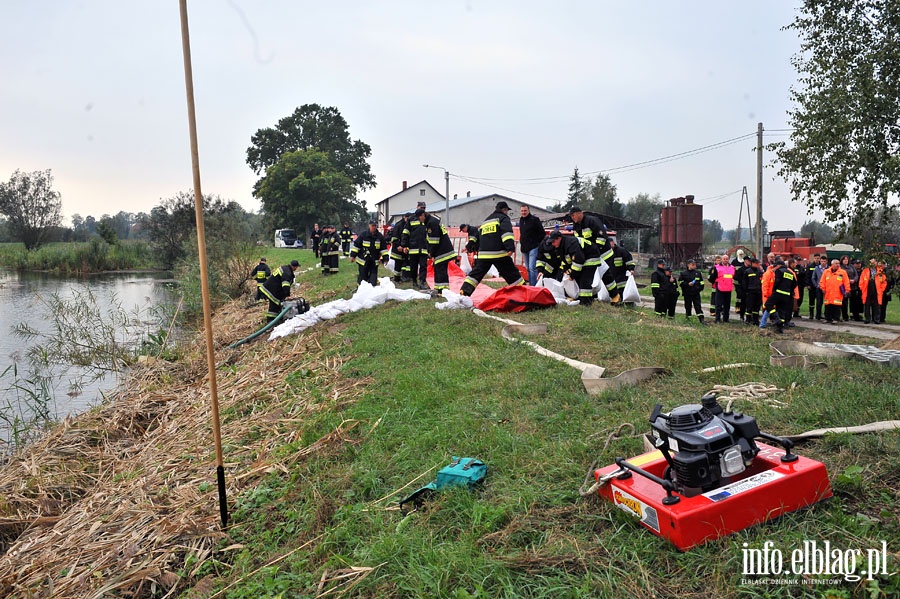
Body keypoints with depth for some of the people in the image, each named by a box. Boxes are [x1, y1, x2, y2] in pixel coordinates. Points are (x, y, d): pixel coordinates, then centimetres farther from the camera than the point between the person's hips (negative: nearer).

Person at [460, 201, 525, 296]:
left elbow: (478, 237, 31)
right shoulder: (503, 218, 4)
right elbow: (507, 232, -14)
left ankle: (463, 293, 2)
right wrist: (511, 248, -24)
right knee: (512, 274, 0)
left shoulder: (485, 221, 27)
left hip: (483, 254, 6)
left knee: (475, 273, 10)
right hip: (499, 253, -5)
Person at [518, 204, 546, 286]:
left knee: (532, 268, -15)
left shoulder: (534, 219, -8)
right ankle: (530, 284, 21)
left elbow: (542, 233, -7)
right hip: (524, 248, 8)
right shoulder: (521, 220, 13)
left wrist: (538, 244, -7)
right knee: (528, 268, 13)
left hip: (533, 248, -8)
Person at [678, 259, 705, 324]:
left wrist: (700, 288, 5)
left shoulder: (698, 273, 10)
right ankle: (688, 318, 20)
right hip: (687, 293, -1)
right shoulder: (683, 273, 1)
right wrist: (688, 284, -13)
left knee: (698, 306, -6)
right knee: (688, 306, 6)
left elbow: (701, 282, 18)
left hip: (696, 293, 1)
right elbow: (680, 282, -1)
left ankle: (701, 319, -11)